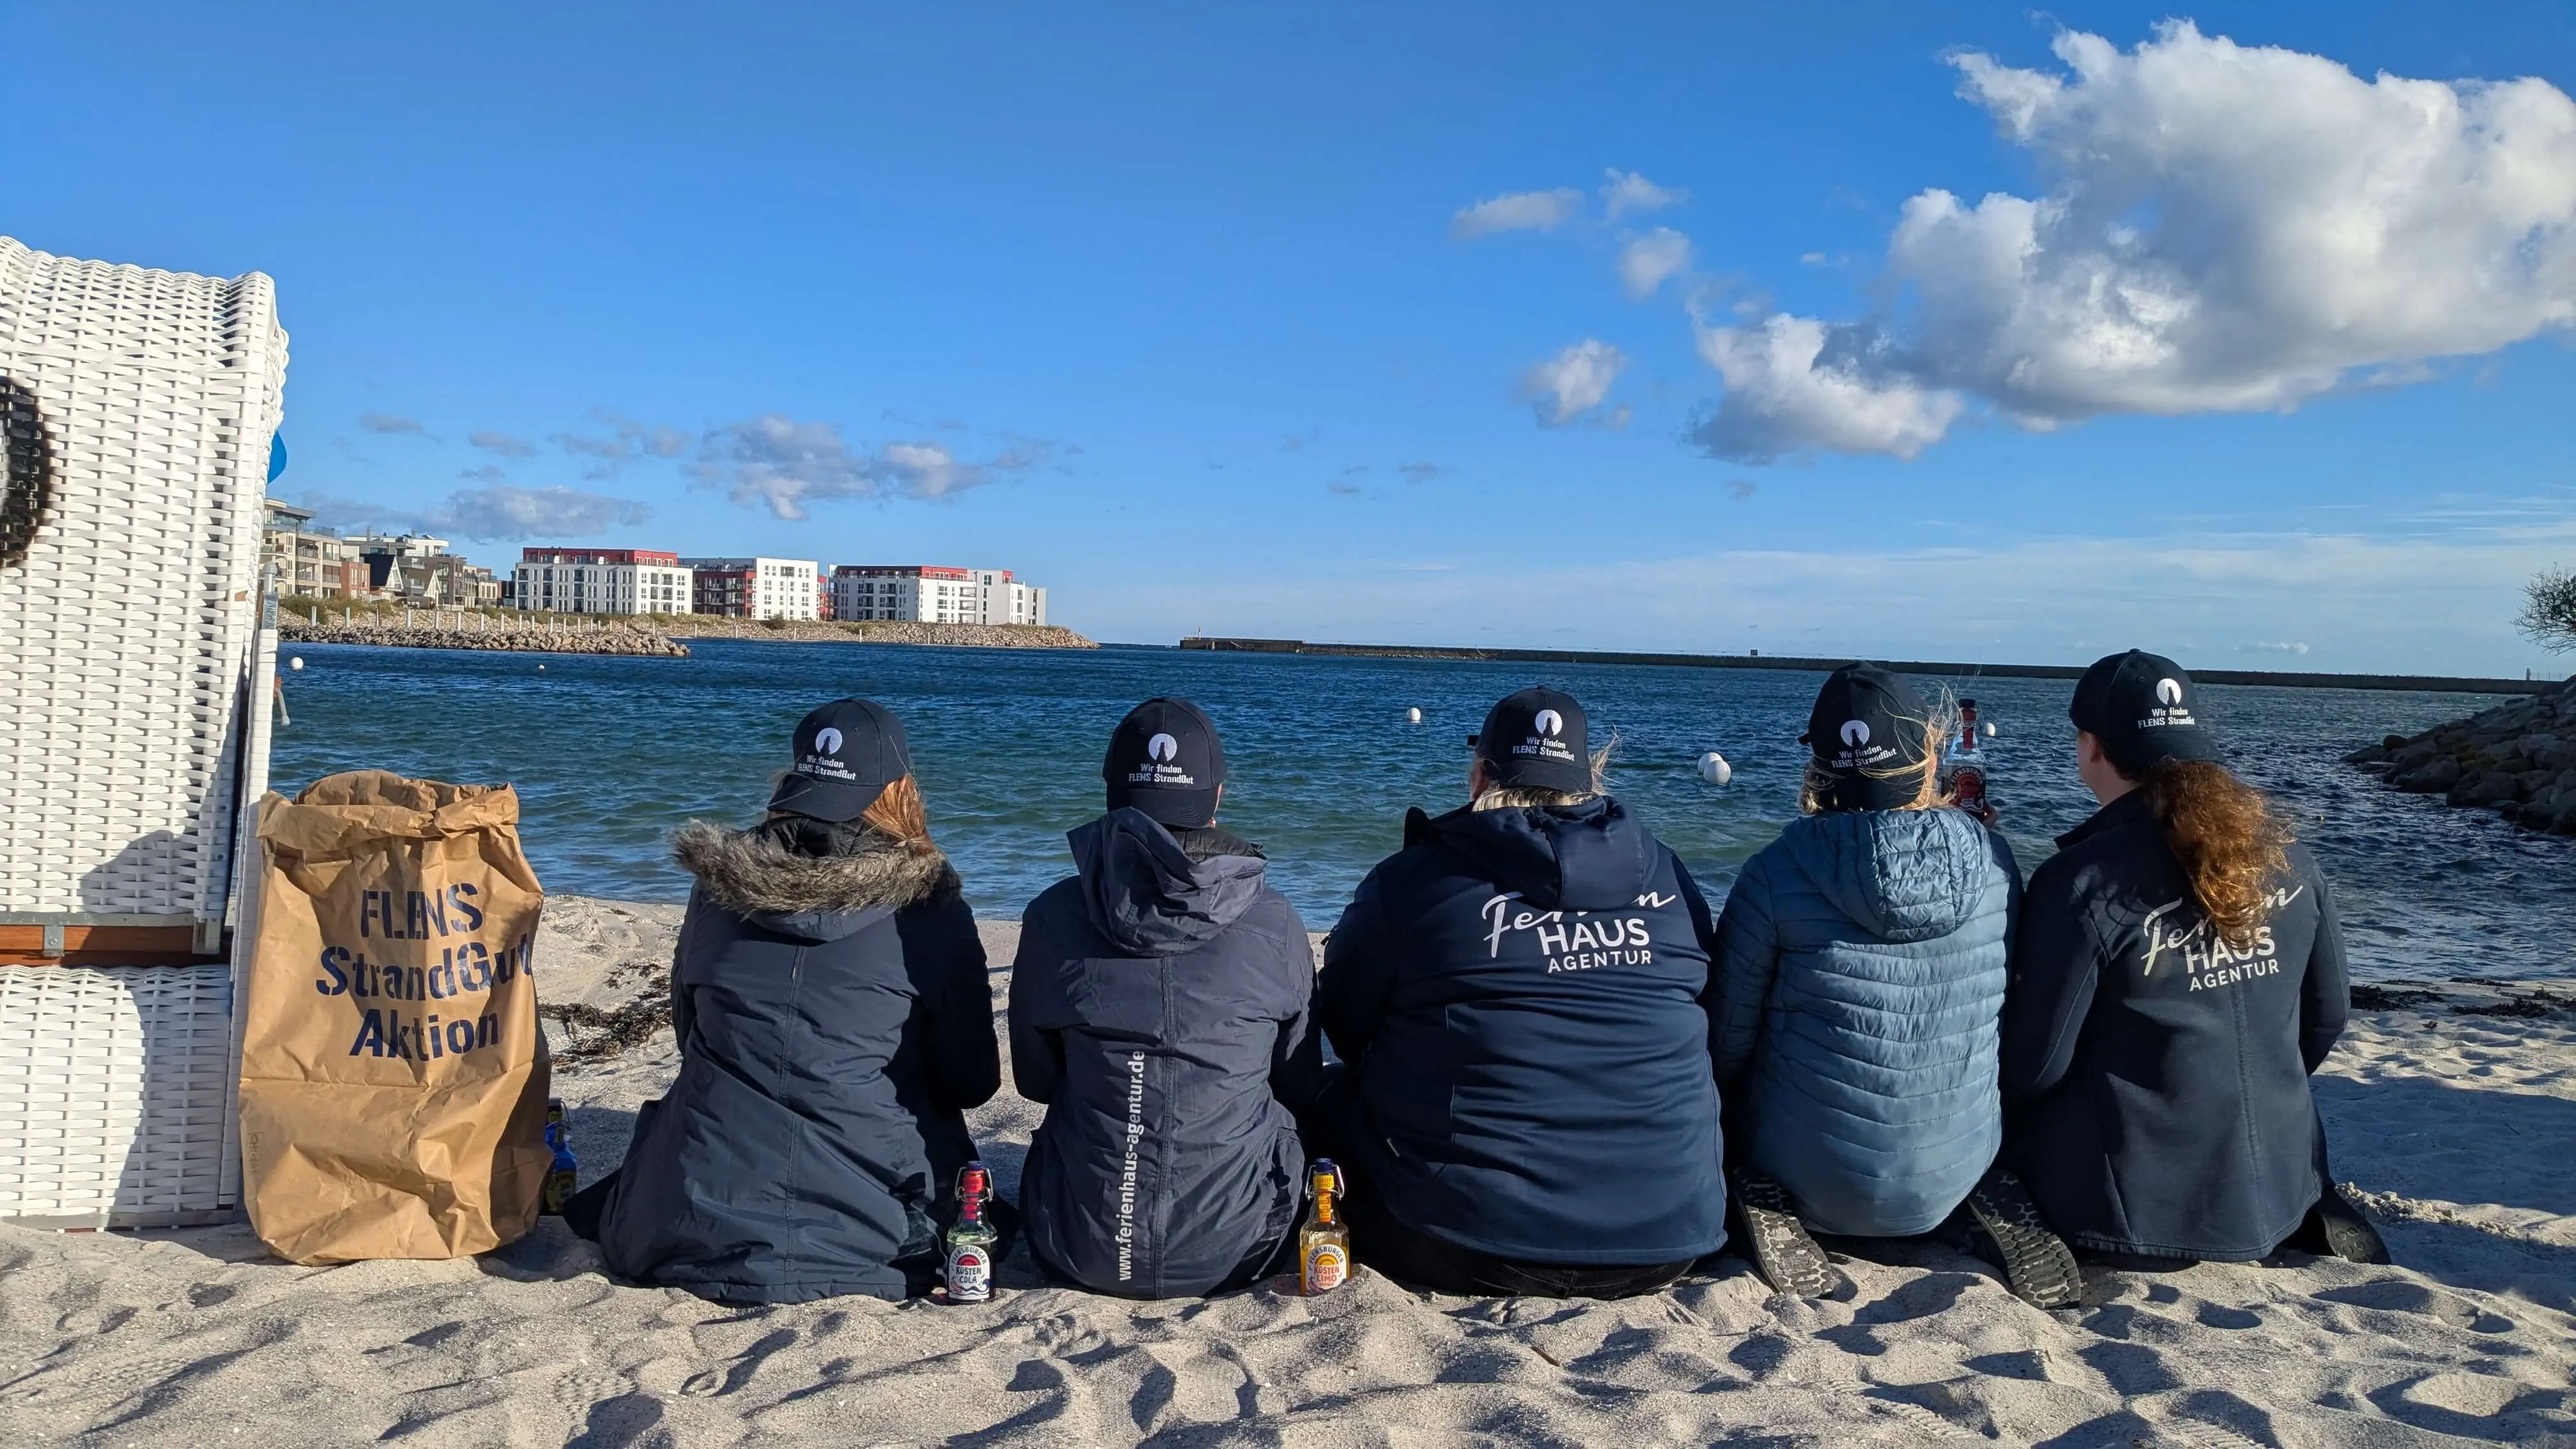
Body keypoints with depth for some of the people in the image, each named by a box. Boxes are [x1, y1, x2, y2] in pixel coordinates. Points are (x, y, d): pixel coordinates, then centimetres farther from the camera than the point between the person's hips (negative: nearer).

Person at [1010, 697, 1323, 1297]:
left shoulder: (1053, 916, -9)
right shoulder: (1275, 924, -9)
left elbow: (1035, 1080, 7)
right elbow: (1301, 1087, 6)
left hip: (1082, 1251, 2)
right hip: (1234, 1251, -1)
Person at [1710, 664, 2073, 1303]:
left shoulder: (1776, 874, -17)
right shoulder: (1993, 861, -8)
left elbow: (1727, 1038, -8)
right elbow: (2011, 1007, 7)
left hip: (1810, 1174, -3)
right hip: (1953, 1178, 3)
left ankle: (1768, 1199, -1)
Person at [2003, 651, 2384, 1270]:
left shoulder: (2082, 881, -20)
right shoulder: (2289, 859, -2)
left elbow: (2034, 1062, -15)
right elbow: (2326, 1018, 10)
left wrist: (1991, 1133, 6)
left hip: (2135, 1211, -4)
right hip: (2279, 1191, 5)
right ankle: (2304, 1222, 16)